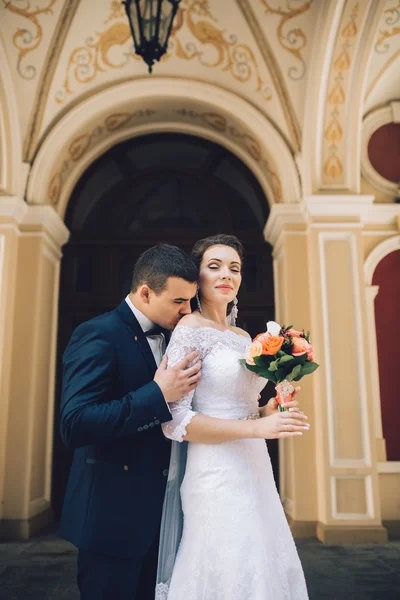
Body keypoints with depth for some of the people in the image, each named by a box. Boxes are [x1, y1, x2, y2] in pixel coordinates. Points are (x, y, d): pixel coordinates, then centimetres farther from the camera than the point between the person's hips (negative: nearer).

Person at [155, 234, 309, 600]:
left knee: (264, 568, 17)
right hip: (216, 476, -7)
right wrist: (257, 427, -20)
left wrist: (276, 412, 0)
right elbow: (175, 422, -17)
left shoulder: (244, 337, 11)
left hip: (255, 471, 8)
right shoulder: (189, 330, -11)